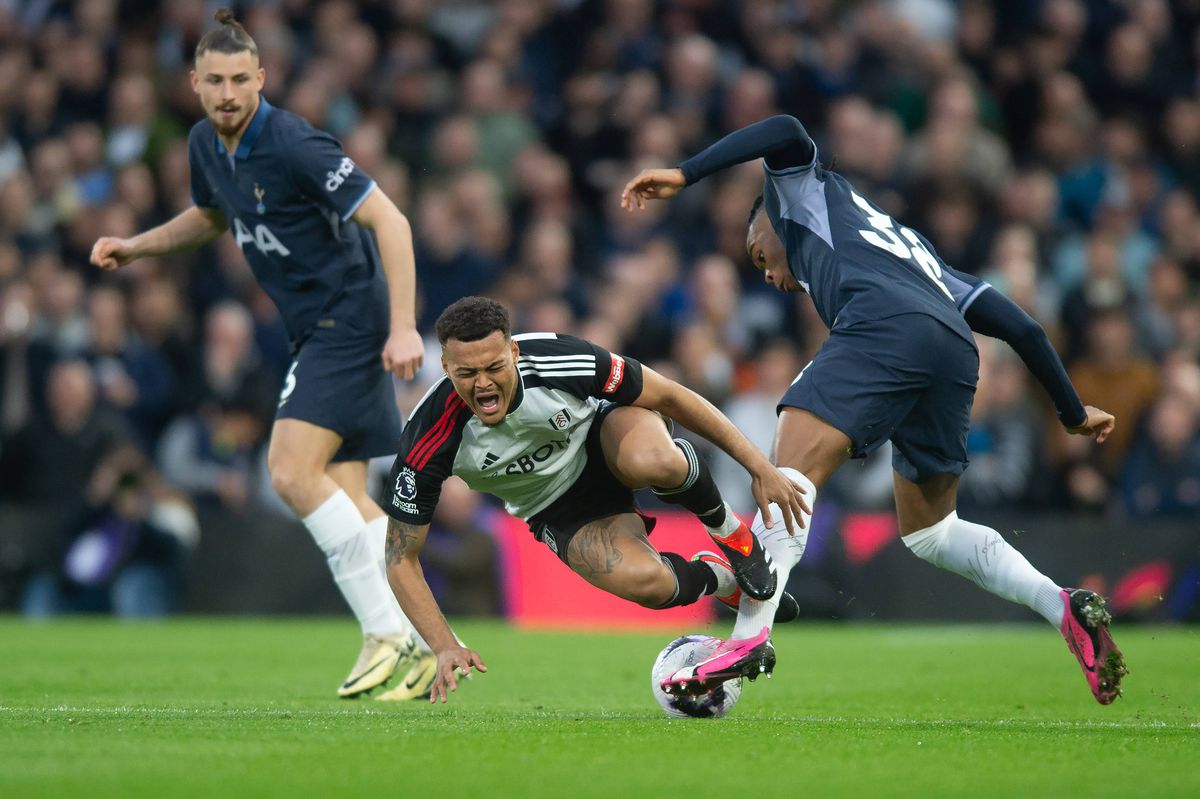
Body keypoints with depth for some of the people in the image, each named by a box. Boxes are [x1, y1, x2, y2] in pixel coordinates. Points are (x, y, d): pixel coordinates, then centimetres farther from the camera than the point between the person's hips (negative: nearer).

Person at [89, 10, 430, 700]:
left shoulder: (295, 146, -20)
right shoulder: (206, 144, 6)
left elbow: (390, 221, -22)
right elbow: (211, 217, 29)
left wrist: (404, 327, -28)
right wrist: (134, 247, 16)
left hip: (349, 322, -9)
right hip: (316, 331, 9)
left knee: (293, 473, -18)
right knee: (344, 495, 3)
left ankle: (388, 631, -13)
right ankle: (420, 642, 6)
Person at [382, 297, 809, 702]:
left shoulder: (559, 359, -32)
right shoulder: (429, 439, -30)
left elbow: (668, 395, -16)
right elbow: (401, 558, -19)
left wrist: (759, 466, -15)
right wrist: (446, 649, -30)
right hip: (559, 509, 1)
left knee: (652, 461, -40)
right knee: (646, 581, -30)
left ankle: (728, 529, -4)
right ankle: (720, 576, 7)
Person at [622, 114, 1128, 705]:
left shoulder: (808, 191, 31)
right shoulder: (910, 248, 43)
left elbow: (784, 133, 8)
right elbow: (1017, 324, 38)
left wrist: (682, 175, 8)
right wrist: (1073, 412, 44)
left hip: (884, 327, -7)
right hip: (955, 353, 7)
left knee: (793, 474, -15)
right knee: (928, 532, 22)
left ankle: (751, 635, -35)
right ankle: (1063, 607, 9)